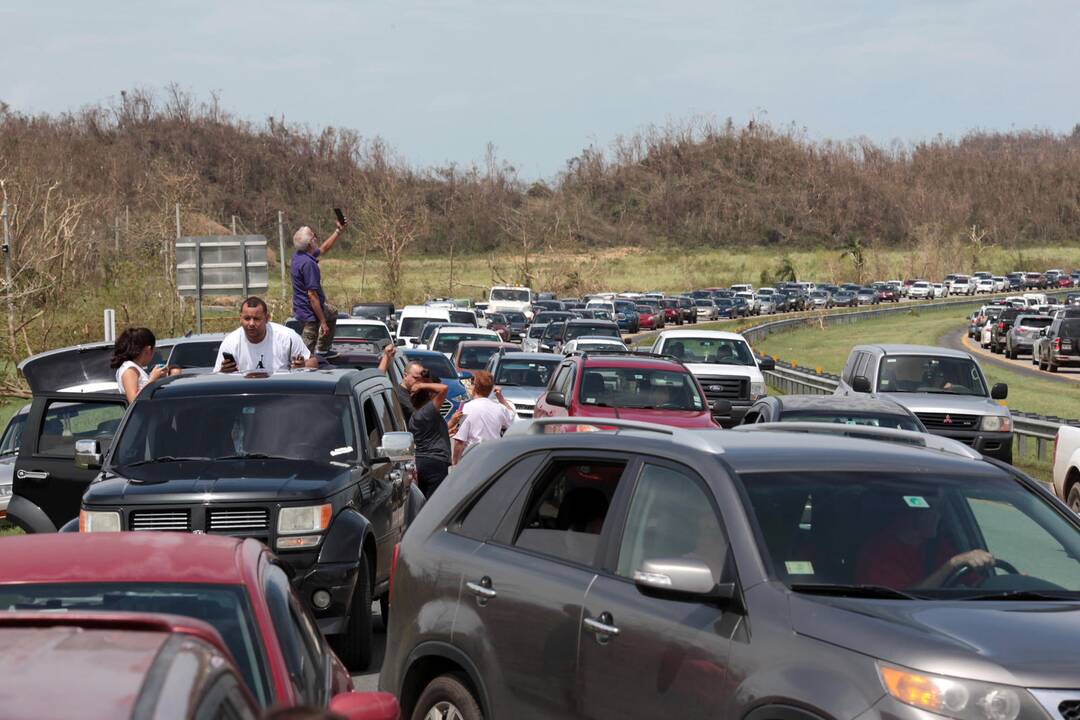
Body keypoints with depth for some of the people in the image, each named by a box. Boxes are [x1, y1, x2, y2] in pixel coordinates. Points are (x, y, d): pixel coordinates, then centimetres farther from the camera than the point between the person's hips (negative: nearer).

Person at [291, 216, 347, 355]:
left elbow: (323, 249, 21)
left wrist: (339, 230, 21)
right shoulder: (308, 264, -29)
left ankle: (323, 349, 41)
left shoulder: (300, 255, 1)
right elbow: (312, 295, -30)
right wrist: (323, 322, -25)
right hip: (309, 312, -10)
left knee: (332, 312, 36)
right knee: (308, 351, -5)